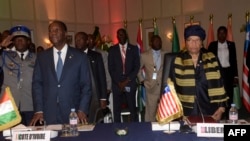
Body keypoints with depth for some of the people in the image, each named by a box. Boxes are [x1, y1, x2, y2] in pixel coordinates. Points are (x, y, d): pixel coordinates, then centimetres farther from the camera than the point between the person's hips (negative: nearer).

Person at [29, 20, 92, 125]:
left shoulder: (80, 57, 2)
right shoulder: (41, 57, 9)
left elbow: (86, 86, 1)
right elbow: (37, 84, 7)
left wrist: (82, 110, -8)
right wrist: (38, 110, -2)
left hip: (72, 114, -1)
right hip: (48, 115, 1)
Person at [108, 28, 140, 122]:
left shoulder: (134, 49, 8)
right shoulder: (112, 49, 8)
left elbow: (137, 67, 2)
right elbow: (111, 68, 4)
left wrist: (127, 81, -8)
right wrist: (118, 82, -6)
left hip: (130, 84, 0)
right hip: (117, 84, 0)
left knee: (132, 108, 0)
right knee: (117, 110, 0)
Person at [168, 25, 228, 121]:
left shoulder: (211, 59, 1)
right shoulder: (178, 61, -3)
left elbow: (218, 84, 3)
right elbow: (172, 87, 3)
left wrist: (221, 107, 0)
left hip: (209, 111, 1)